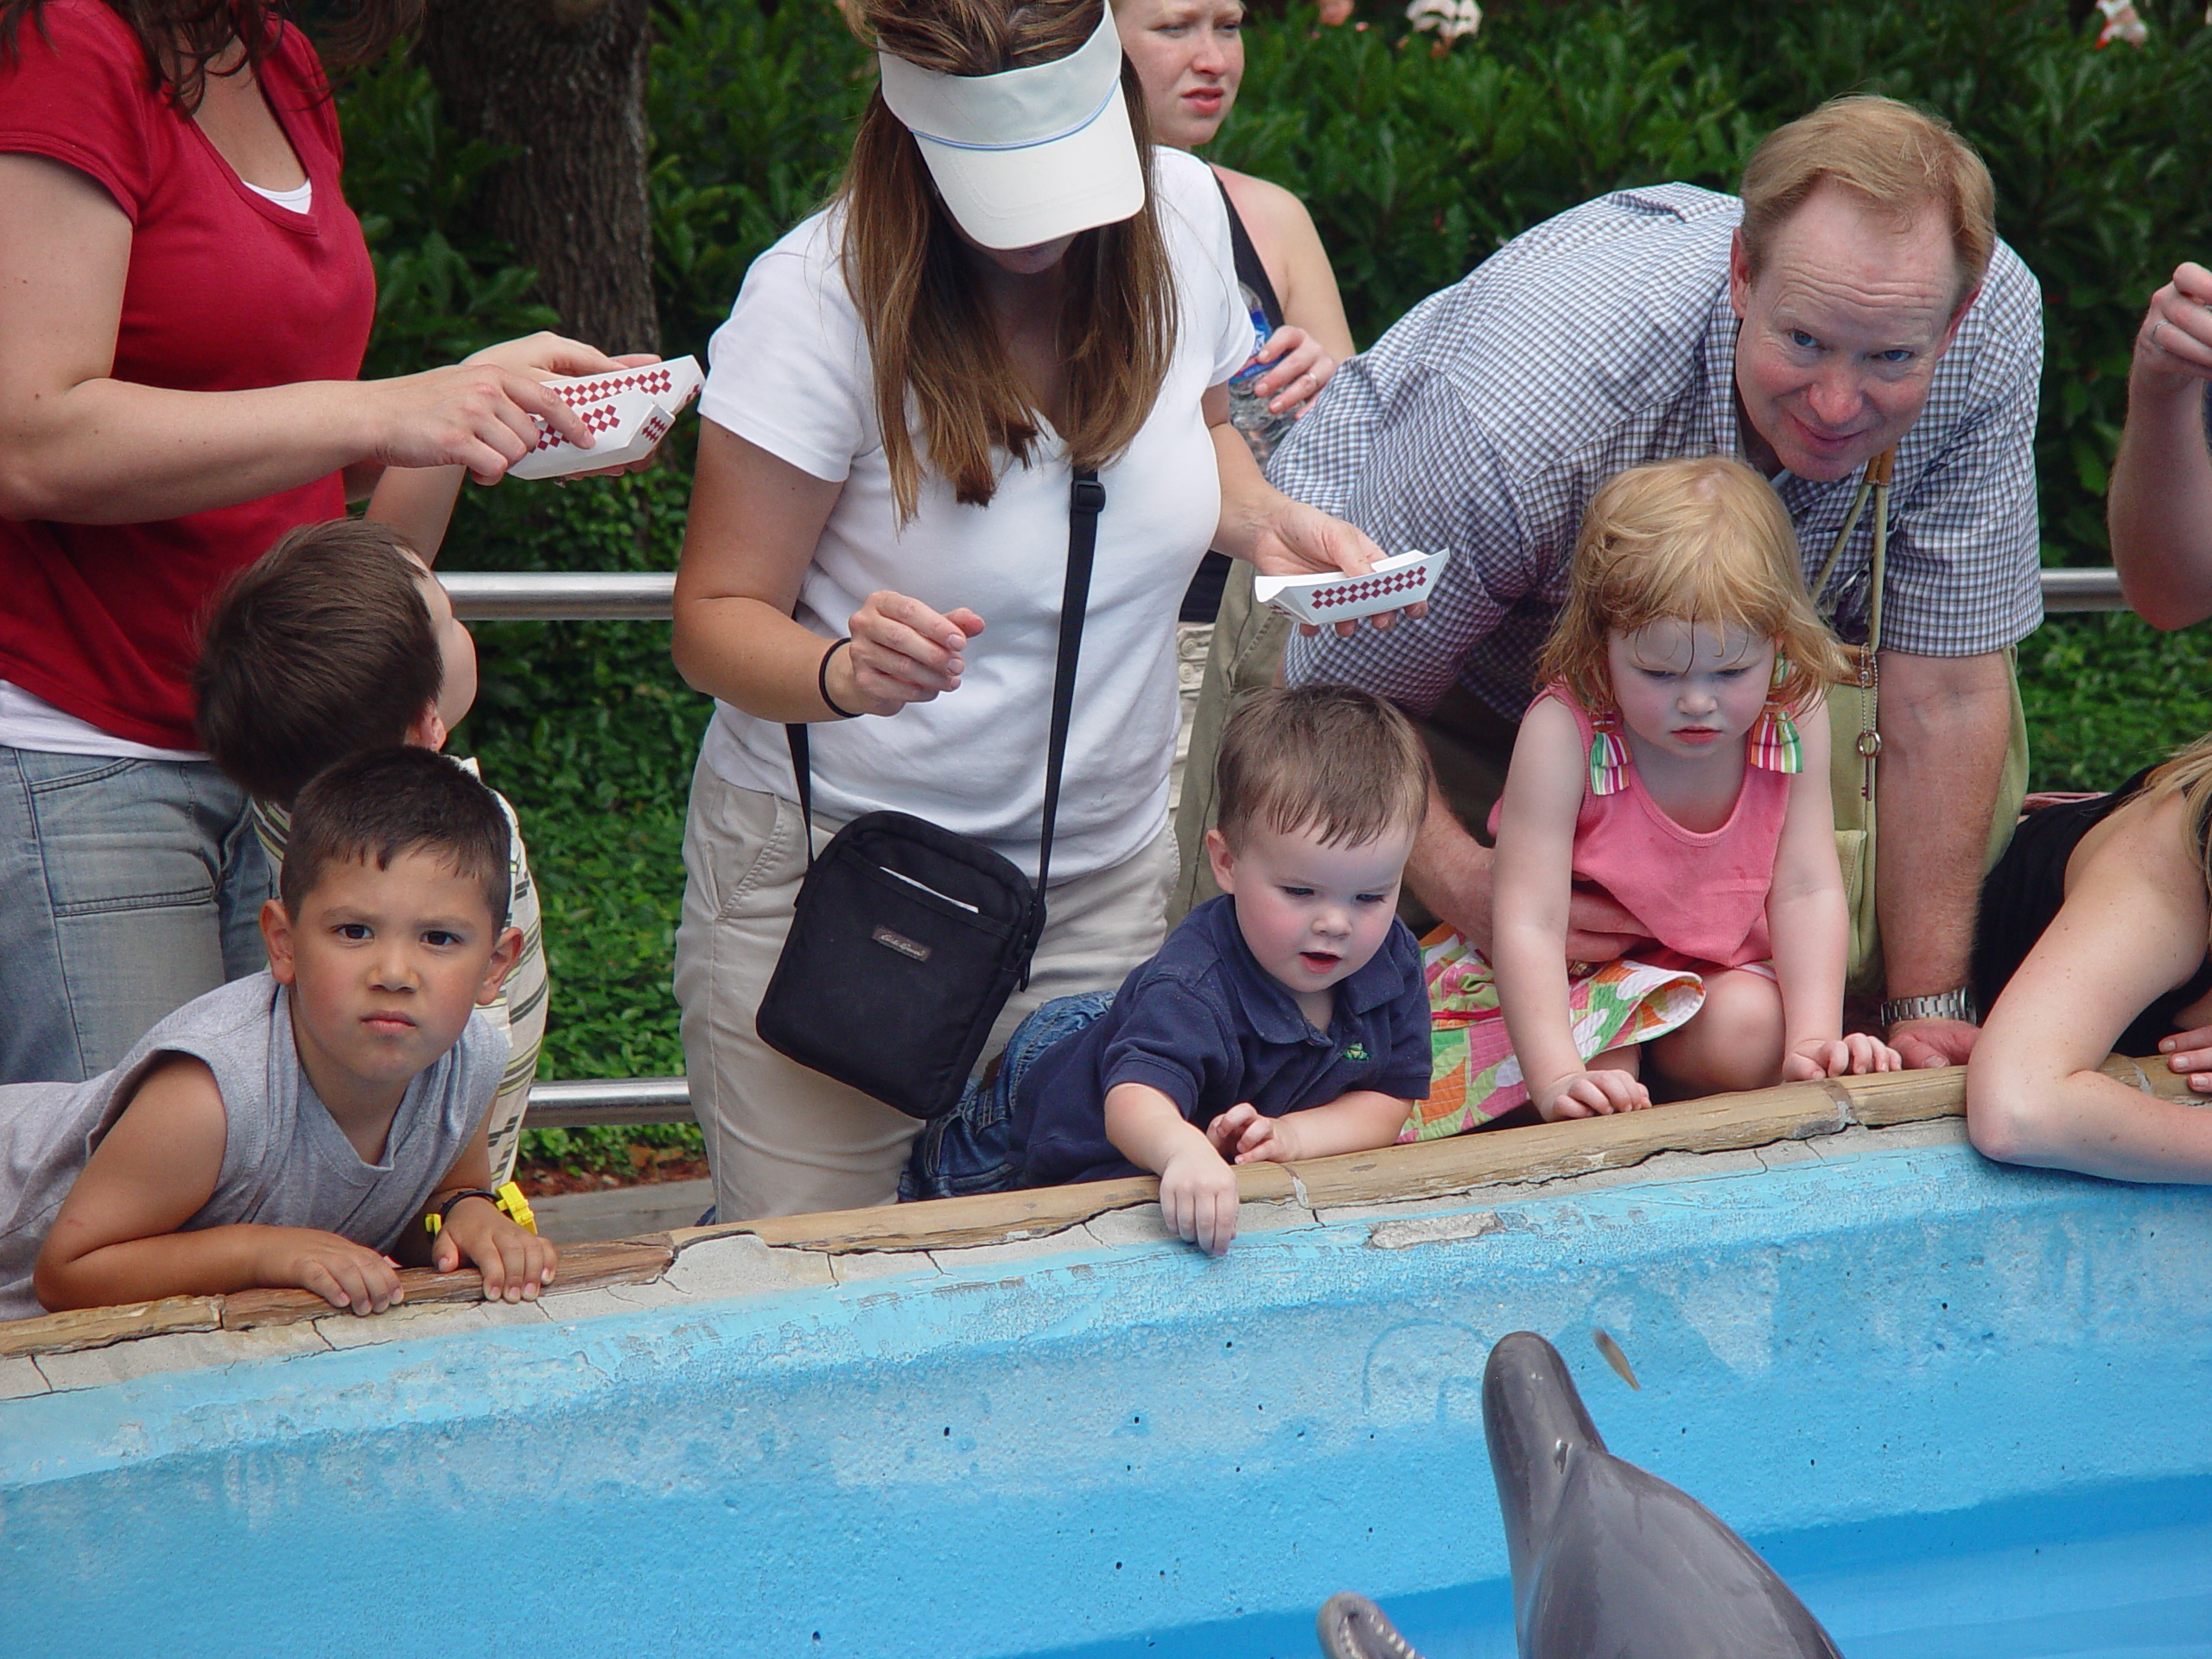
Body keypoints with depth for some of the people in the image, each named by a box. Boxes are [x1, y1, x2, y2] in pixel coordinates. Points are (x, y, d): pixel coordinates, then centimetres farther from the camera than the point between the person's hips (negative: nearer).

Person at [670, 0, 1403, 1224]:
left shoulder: (1182, 213, -4)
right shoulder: (816, 299, -19)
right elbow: (716, 620, -15)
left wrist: (1261, 521, -4)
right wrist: (842, 672, -36)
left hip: (1101, 874, 4)